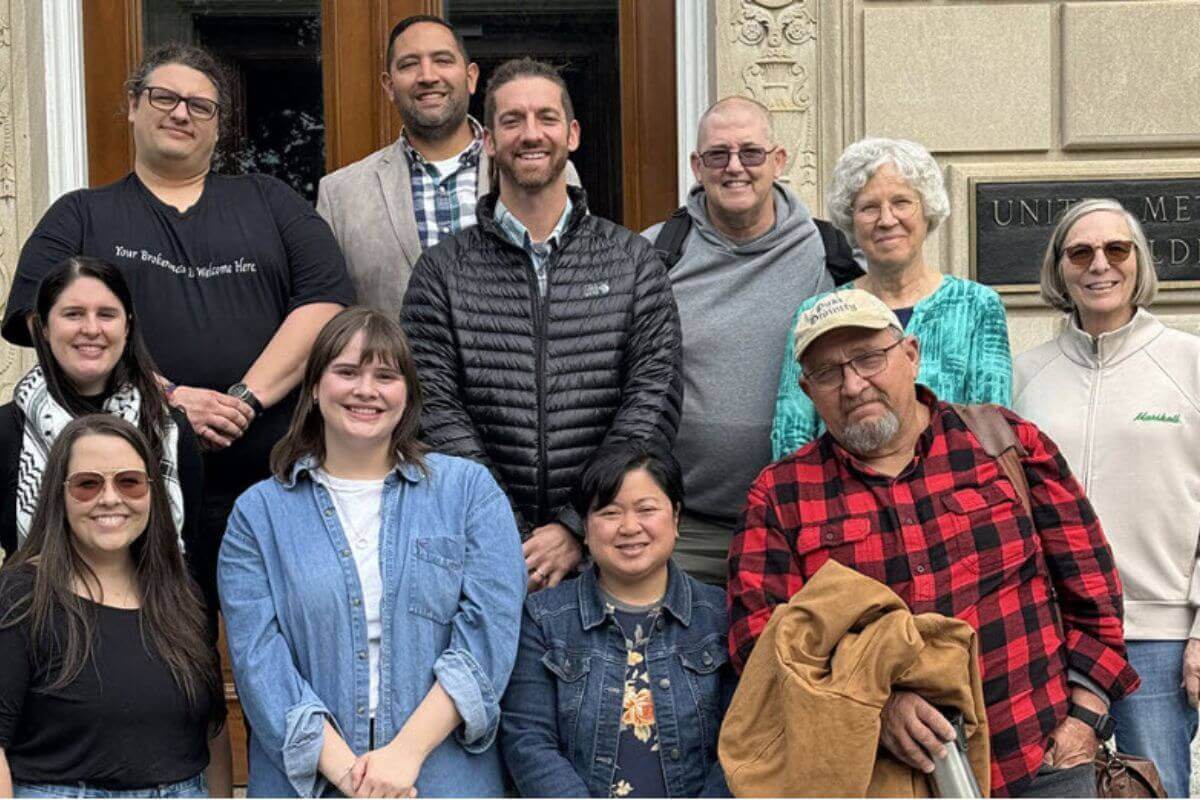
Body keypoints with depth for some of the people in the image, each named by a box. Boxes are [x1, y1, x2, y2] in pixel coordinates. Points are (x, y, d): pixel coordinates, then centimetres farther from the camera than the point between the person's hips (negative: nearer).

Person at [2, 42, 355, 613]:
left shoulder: (270, 202, 16)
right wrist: (166, 396, -14)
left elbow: (326, 303, 3)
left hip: (276, 480, 1)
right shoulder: (80, 217, 14)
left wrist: (247, 398, -11)